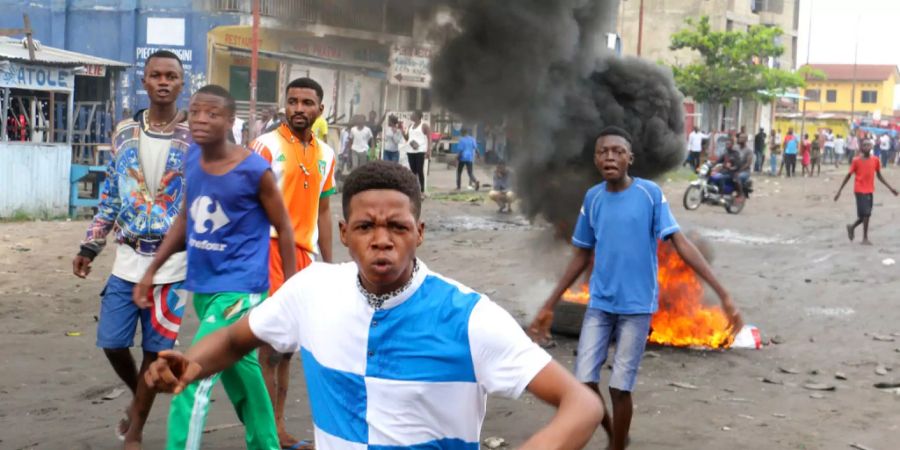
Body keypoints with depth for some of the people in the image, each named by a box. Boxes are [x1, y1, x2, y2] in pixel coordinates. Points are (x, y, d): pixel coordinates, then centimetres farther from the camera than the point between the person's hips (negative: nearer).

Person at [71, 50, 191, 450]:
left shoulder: (195, 137, -5)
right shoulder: (125, 132, 6)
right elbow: (111, 195, 12)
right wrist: (90, 246, 9)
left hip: (172, 263, -3)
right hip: (127, 259, 3)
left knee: (155, 348, 4)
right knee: (112, 342, 4)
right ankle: (138, 395, 36)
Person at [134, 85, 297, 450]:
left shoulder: (254, 170, -17)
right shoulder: (191, 160, 1)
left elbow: (283, 228, -7)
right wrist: (152, 269, 11)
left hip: (239, 288, -7)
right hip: (202, 285, 7)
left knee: (193, 378, -15)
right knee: (239, 370, 20)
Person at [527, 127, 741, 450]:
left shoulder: (650, 193, -10)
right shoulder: (592, 198, 2)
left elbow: (681, 244, -11)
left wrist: (723, 294, -18)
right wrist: (549, 306, 14)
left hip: (637, 306, -3)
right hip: (599, 304, 4)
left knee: (620, 387, -1)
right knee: (583, 382, 0)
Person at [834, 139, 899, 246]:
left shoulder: (875, 160, 5)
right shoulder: (856, 161, -8)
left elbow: (879, 176, 14)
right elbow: (848, 176, -3)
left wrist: (890, 188, 10)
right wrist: (839, 191, -4)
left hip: (870, 191, 5)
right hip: (860, 191, -5)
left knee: (866, 214, 9)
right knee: (866, 213, -10)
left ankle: (852, 227, 34)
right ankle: (865, 238, 0)